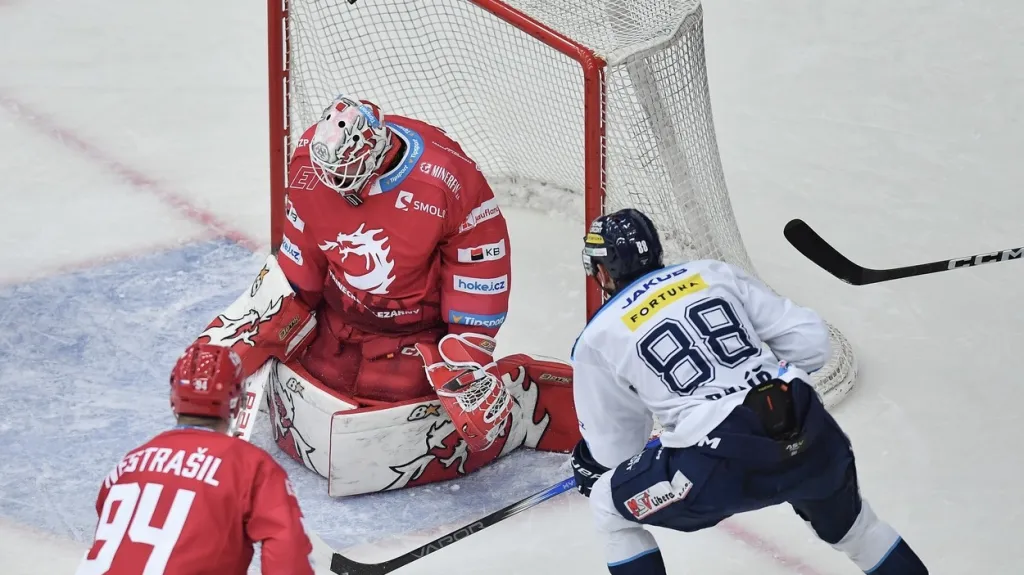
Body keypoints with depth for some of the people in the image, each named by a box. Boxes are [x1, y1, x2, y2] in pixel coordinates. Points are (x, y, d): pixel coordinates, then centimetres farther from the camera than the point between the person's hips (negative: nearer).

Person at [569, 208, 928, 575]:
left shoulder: (598, 340, 10)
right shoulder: (715, 274, 17)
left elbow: (613, 447, 16)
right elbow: (809, 340, 15)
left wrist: (587, 469, 38)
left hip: (721, 464, -4)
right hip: (812, 436, 5)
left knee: (610, 507, 20)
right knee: (848, 520, 34)